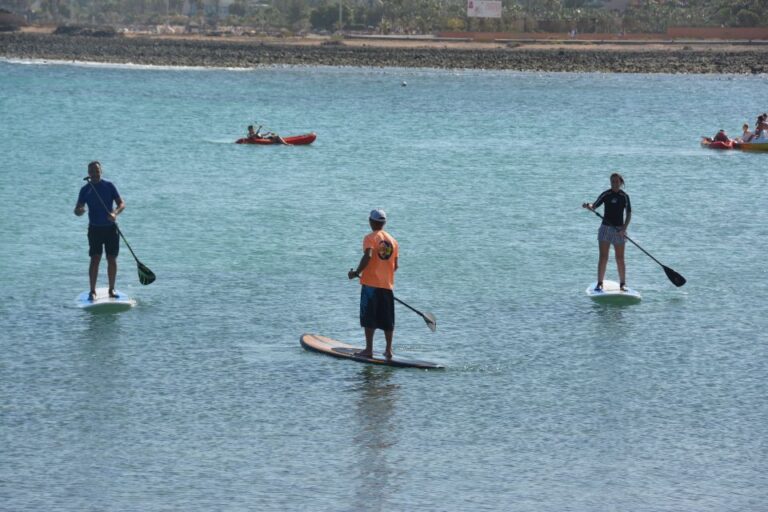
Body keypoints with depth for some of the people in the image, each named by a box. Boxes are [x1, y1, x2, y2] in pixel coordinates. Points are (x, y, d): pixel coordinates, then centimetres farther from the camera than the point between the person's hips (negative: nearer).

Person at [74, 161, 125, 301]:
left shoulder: (109, 186, 3)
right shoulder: (85, 190, 2)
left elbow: (122, 204, 0)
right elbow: (77, 210, 0)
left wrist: (115, 213, -21)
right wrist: (79, 211, -25)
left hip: (111, 228, 1)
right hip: (95, 228, -1)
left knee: (112, 259, 4)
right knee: (95, 259, -10)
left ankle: (112, 289, 14)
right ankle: (92, 291, -9)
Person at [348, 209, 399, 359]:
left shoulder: (370, 238, -5)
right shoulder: (393, 240, 11)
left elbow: (367, 256, -22)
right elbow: (395, 266, 11)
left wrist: (357, 272, -14)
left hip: (371, 283, -5)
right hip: (388, 284, 5)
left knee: (369, 318, -1)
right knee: (387, 320, 9)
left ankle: (369, 349, -2)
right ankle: (388, 350, 10)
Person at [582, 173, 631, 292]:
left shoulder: (624, 196, 0)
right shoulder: (605, 195, 1)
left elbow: (629, 214, 0)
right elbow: (594, 206, 0)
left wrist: (624, 228, -13)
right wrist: (588, 206, -23)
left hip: (619, 230, 0)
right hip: (605, 228, 0)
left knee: (620, 259, 3)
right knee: (603, 257, -3)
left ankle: (623, 283, 11)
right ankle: (599, 283, 0)